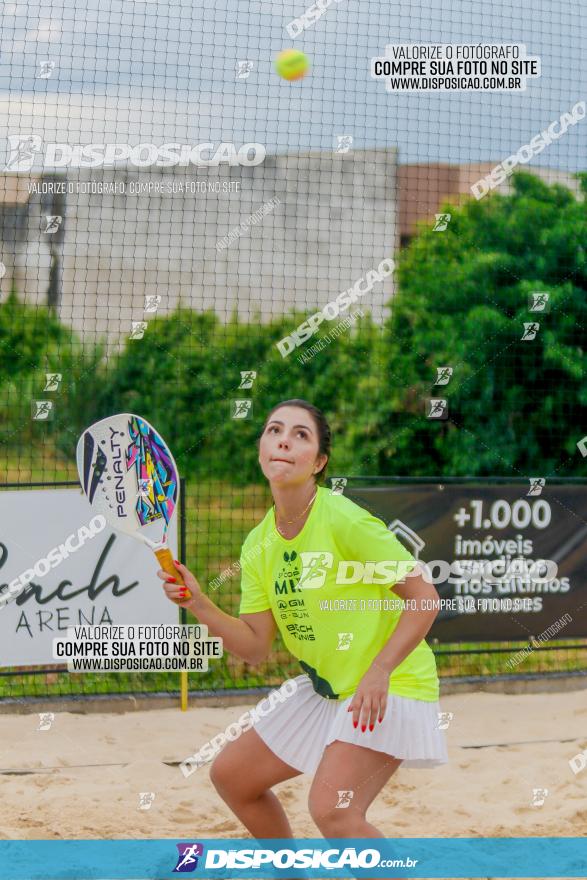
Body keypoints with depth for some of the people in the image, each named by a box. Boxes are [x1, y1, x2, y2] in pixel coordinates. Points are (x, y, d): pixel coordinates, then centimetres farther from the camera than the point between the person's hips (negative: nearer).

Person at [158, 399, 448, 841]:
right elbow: (255, 647, 1)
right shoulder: (258, 544, 2)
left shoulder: (344, 519, -20)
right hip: (325, 689, 8)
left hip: (388, 689, -8)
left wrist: (378, 672, -28)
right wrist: (198, 604, -13)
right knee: (230, 774, 13)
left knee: (332, 810, -25)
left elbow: (423, 598, -19)